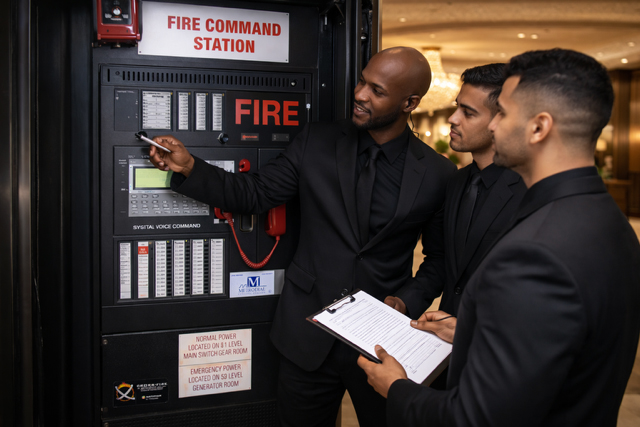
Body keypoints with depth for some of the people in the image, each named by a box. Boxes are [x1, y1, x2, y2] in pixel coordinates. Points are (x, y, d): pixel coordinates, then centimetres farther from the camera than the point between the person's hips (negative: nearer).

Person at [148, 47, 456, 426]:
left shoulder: (439, 174, -6)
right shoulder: (316, 142, -2)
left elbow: (440, 256, 4)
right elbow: (255, 194, 0)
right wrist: (189, 167, -11)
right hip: (308, 335, 2)